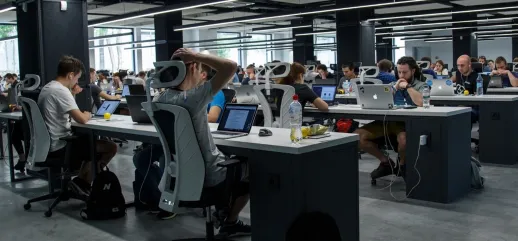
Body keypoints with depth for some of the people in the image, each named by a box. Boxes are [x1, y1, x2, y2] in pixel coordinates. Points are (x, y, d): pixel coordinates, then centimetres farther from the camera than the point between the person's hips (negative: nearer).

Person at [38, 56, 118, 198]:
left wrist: (71, 94, 12)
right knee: (111, 147, -6)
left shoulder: (47, 88, 11)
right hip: (60, 147, -10)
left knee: (90, 140, 30)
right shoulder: (61, 90, -20)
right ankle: (81, 182, 3)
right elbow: (81, 119, -26)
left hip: (49, 144, 10)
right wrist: (87, 115, -3)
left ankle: (81, 182, 22)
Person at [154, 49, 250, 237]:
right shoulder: (194, 97, -30)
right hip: (208, 176, -8)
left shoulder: (159, 100, -7)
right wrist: (195, 56, -25)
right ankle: (230, 223, 32)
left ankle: (222, 210, 40)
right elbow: (231, 66, -33)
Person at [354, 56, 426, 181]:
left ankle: (402, 164, -4)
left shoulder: (421, 85, 5)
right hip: (388, 120, 5)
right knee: (357, 136, -16)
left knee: (404, 138, -42)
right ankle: (386, 162, 3)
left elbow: (421, 103, -17)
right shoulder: (393, 84, 20)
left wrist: (407, 86, -7)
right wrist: (395, 88, 2)